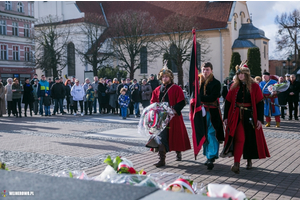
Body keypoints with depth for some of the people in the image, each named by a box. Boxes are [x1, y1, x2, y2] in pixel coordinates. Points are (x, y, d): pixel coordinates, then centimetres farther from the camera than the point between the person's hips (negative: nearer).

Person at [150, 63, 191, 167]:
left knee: (175, 135, 9)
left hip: (173, 116, -3)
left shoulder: (176, 89, -1)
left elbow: (181, 102, -7)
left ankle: (178, 153, 35)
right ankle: (162, 159, -9)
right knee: (161, 136, -7)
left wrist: (174, 110, -20)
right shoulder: (157, 90, 13)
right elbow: (153, 102, 18)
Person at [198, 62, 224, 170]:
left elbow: (212, 97, -14)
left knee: (211, 134, -11)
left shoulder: (216, 83, -3)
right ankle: (208, 156, 20)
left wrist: (200, 98, -17)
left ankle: (211, 158, -13)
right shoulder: (199, 82, 11)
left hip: (212, 112, -5)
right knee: (204, 135, 9)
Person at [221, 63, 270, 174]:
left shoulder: (254, 86, -1)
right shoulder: (234, 86, 5)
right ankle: (236, 164, -14)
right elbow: (228, 102, 6)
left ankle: (249, 160, 28)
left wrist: (260, 119, -9)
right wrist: (226, 117, 0)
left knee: (250, 138, 9)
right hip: (237, 116, 0)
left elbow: (260, 103, -3)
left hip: (250, 116, 0)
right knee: (239, 138, -11)